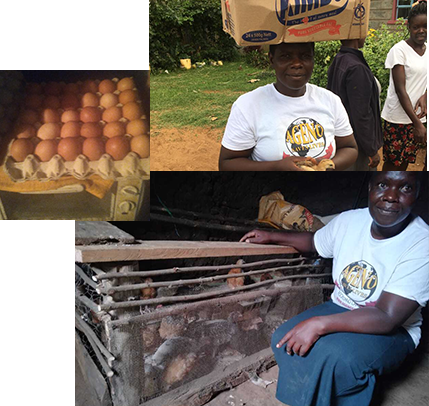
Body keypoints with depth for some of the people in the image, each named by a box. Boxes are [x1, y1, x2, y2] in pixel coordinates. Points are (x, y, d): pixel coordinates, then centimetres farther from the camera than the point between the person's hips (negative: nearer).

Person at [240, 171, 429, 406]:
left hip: (392, 330, -4)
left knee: (335, 354, -34)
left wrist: (318, 324, -35)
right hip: (340, 308, 5)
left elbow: (386, 318, -28)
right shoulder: (349, 220, -6)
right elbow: (314, 242, 17)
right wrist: (271, 237, 10)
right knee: (285, 340, -20)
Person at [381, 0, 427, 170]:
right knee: (392, 162, 1)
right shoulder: (399, 50, -12)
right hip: (399, 117, -6)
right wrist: (417, 123, -19)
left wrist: (425, 96, -11)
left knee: (406, 160, 14)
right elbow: (400, 90, -16)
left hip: (417, 115, 6)